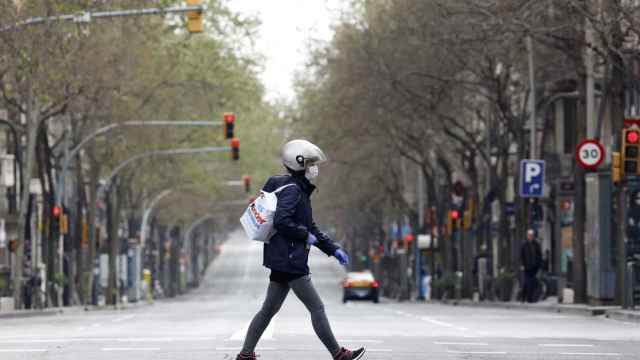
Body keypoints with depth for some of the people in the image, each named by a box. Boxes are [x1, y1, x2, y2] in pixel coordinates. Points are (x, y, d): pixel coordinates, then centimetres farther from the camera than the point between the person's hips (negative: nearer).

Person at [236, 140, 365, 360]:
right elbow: (281, 221, -26)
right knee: (317, 308, -4)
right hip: (289, 260, -10)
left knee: (269, 309, 12)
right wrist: (305, 235, -15)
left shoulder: (301, 191, 19)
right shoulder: (291, 190, -13)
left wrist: (334, 250, 19)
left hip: (281, 260, 10)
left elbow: (310, 227, 24)